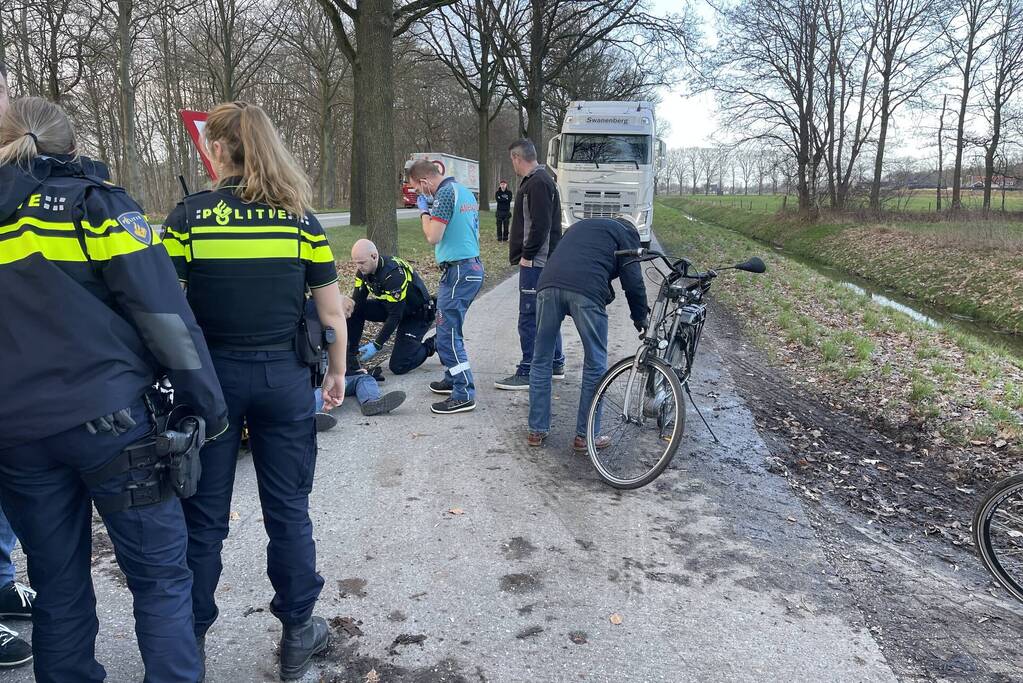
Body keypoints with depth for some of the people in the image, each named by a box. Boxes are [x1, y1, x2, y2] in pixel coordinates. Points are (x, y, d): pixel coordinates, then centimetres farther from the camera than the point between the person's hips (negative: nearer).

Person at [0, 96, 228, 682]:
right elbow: (165, 313, -11)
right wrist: (209, 406, -6)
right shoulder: (97, 205, -5)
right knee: (161, 576, 6)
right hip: (108, 419, -4)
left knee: (58, 586, 17)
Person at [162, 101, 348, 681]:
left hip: (209, 377, 0)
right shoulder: (300, 217, -2)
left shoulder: (189, 216, -6)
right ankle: (298, 635, 25)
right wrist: (338, 373, 11)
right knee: (288, 510, 12)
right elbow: (333, 311, -1)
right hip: (283, 378, 1)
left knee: (203, 515, 14)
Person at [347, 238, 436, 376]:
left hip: (417, 314, -7)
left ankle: (432, 345, 8)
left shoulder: (393, 274, -33)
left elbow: (395, 315, -30)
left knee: (398, 366, -14)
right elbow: (356, 302, -8)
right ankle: (350, 357, -2)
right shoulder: (363, 270, -10)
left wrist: (376, 345, -28)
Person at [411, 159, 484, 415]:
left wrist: (424, 211, -2)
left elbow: (433, 236, -19)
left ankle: (464, 395, -6)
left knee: (447, 334, -7)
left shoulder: (445, 193, -14)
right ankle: (454, 378, 30)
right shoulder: (464, 191, 15)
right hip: (473, 267, 10)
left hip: (458, 271, -10)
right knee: (449, 329, 20)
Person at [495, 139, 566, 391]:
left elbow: (540, 225, -22)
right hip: (544, 260, 11)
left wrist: (527, 255, -16)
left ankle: (528, 372, -1)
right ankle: (555, 364, 26)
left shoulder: (537, 183, -15)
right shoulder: (541, 180, 18)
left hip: (535, 262, -11)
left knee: (529, 316, -6)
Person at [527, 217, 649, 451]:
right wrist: (640, 317, 22)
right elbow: (633, 280, 10)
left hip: (548, 284, 5)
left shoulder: (580, 226, 38)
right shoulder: (627, 232, 22)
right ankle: (585, 436, 15)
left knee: (541, 361, 15)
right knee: (595, 365, 10)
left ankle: (536, 431, 22)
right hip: (586, 291, -5)